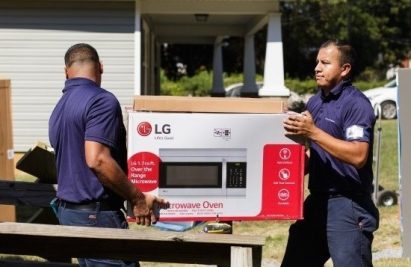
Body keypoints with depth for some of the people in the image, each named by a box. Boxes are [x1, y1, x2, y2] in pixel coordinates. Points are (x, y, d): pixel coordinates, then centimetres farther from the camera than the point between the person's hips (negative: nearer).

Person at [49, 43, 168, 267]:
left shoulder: (59, 108, 14)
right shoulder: (101, 101, -14)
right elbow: (97, 160, -24)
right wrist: (137, 198, -16)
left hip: (68, 210, 9)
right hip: (97, 214, -9)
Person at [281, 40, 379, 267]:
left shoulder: (356, 104, -14)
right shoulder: (315, 102, 13)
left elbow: (358, 156, -26)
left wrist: (313, 132, -26)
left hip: (348, 204, -9)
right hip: (317, 199, 9)